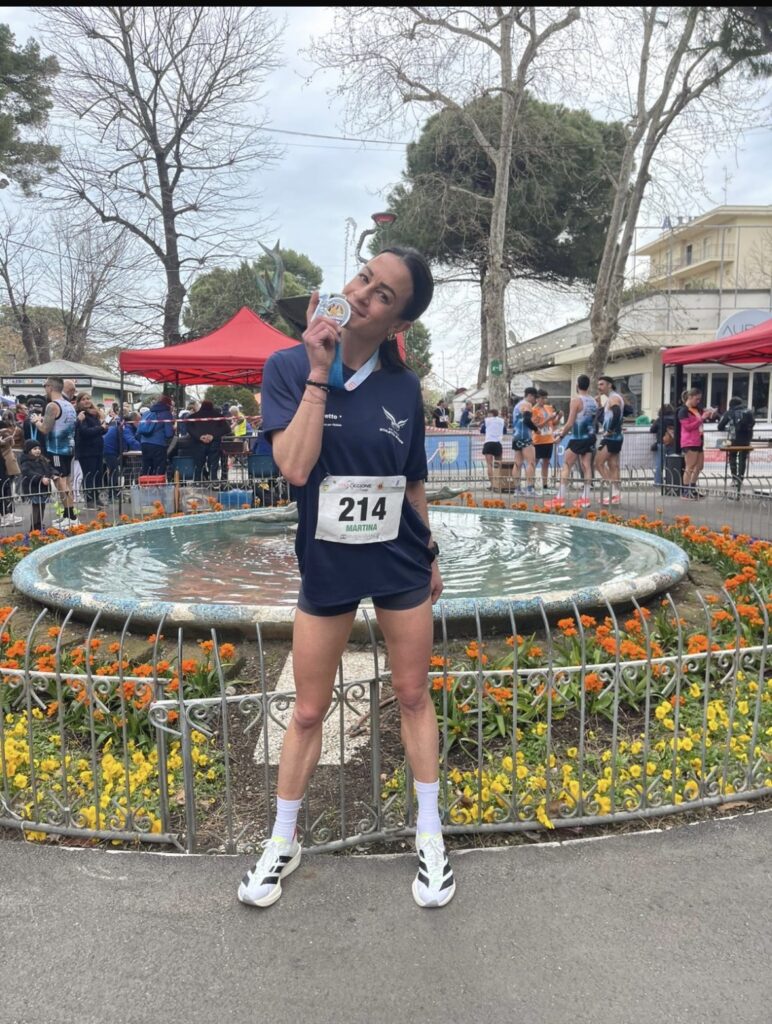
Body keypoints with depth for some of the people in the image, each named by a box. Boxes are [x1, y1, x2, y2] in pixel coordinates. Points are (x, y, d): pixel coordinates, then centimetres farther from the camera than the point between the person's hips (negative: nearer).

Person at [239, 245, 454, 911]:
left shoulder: (404, 386, -4)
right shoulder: (290, 367, -9)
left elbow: (414, 482, 7)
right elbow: (295, 467, -23)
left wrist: (430, 555, 13)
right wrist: (320, 373, -23)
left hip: (400, 564, 2)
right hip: (326, 566, -1)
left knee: (414, 695, 12)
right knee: (309, 712, 10)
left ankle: (430, 838, 31)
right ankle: (283, 843, 32)